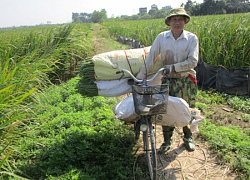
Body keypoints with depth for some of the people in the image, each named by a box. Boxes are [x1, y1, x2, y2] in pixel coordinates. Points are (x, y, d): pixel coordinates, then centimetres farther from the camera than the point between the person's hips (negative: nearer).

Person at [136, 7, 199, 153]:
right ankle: (167, 140, 24)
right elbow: (150, 58, -4)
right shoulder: (162, 37, -4)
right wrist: (140, 77, -6)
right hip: (168, 80, 1)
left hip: (187, 79, 0)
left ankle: (188, 137, 36)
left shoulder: (192, 38, -7)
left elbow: (193, 61, -13)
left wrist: (173, 67, -20)